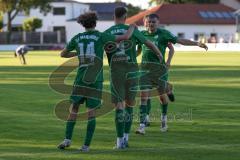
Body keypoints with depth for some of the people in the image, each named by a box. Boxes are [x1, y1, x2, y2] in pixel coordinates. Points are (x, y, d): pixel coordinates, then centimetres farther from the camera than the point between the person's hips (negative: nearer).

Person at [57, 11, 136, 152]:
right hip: (96, 79, -2)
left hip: (81, 78, 2)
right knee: (92, 111, 0)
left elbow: (63, 54, 21)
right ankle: (86, 145, -5)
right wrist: (132, 27, 13)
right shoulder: (100, 36, -3)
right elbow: (126, 37, -8)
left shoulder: (77, 38, 7)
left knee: (74, 108, 13)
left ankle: (67, 139, 1)